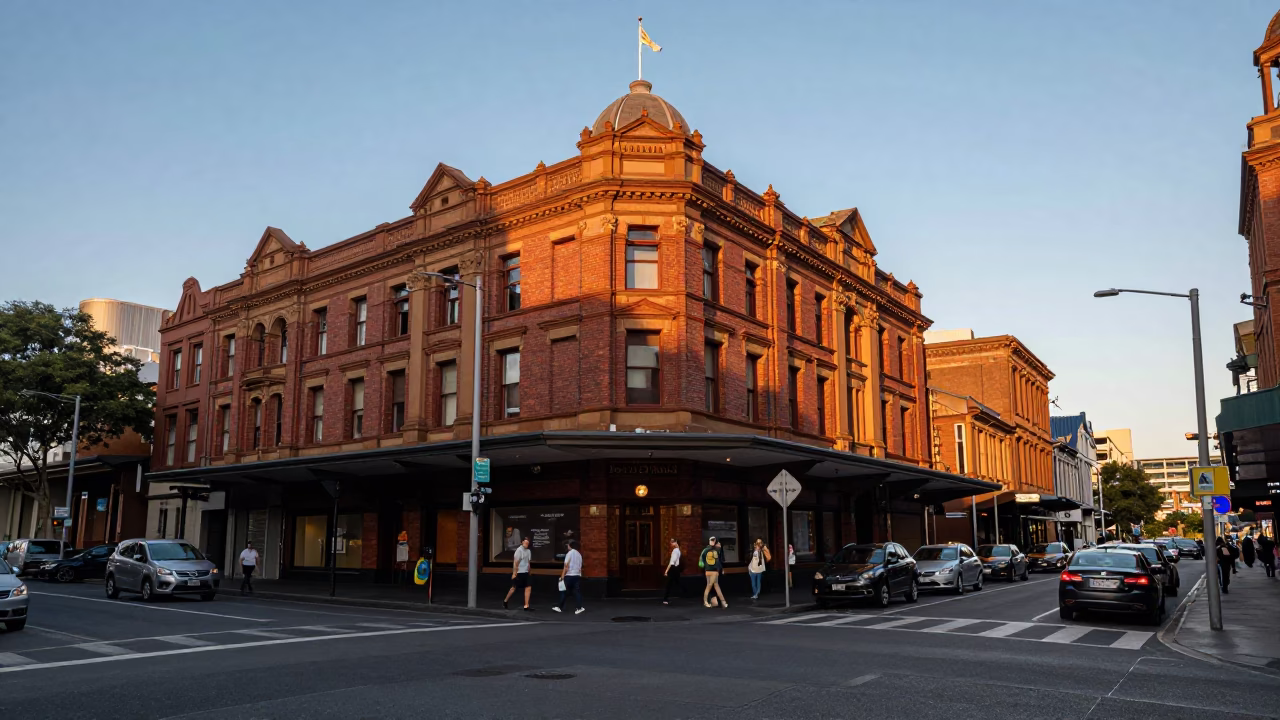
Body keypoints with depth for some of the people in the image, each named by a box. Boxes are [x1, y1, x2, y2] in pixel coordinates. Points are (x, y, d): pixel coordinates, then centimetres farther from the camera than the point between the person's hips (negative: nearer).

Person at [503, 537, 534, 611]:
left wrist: (528, 572, 18)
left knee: (528, 588, -2)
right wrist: (514, 573, -17)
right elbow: (515, 562, -15)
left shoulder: (528, 551, 10)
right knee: (514, 588, 5)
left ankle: (526, 606, 0)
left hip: (525, 573, 7)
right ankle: (505, 601, 27)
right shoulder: (519, 550, -13)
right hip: (518, 573, -7)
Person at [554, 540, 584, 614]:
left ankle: (560, 607, 13)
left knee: (565, 592, 4)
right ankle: (580, 608, -9)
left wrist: (562, 577, -9)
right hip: (578, 575, 5)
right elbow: (580, 567, 14)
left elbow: (566, 566, -11)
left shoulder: (569, 553, -7)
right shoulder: (579, 554, 13)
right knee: (577, 592, 2)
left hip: (569, 575, -5)